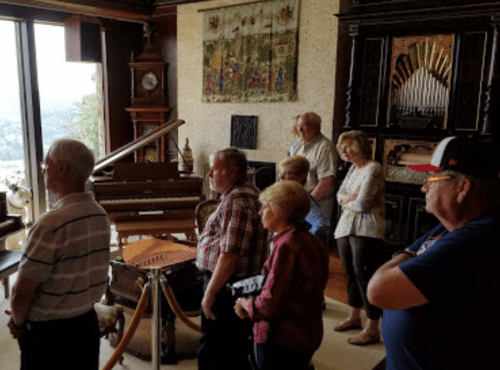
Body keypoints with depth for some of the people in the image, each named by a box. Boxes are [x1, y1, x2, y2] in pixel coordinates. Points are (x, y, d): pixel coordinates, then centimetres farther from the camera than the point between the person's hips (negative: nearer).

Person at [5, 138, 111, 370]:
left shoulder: (51, 223, -25)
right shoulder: (100, 216, -1)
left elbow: (22, 293, -21)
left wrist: (18, 322, 0)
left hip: (49, 334, -6)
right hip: (87, 323, 7)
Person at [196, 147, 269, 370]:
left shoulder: (236, 201, -21)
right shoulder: (249, 193, 12)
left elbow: (230, 256, -27)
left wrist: (209, 293, -21)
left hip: (227, 286, -10)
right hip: (241, 284, 10)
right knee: (236, 348, 22)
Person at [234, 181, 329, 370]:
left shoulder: (287, 246, -23)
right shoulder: (308, 240, 8)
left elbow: (269, 305, -23)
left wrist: (245, 304, -4)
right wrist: (250, 301, 3)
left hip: (282, 343, -9)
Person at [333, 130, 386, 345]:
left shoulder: (373, 169, -13)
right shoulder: (353, 168, 15)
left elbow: (362, 204, -19)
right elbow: (340, 194, 13)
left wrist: (346, 202, 0)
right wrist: (350, 199, -8)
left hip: (366, 231, -9)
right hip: (346, 228, 9)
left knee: (365, 275, -6)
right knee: (351, 273, 16)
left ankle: (372, 329, 4)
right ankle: (354, 317, 32)